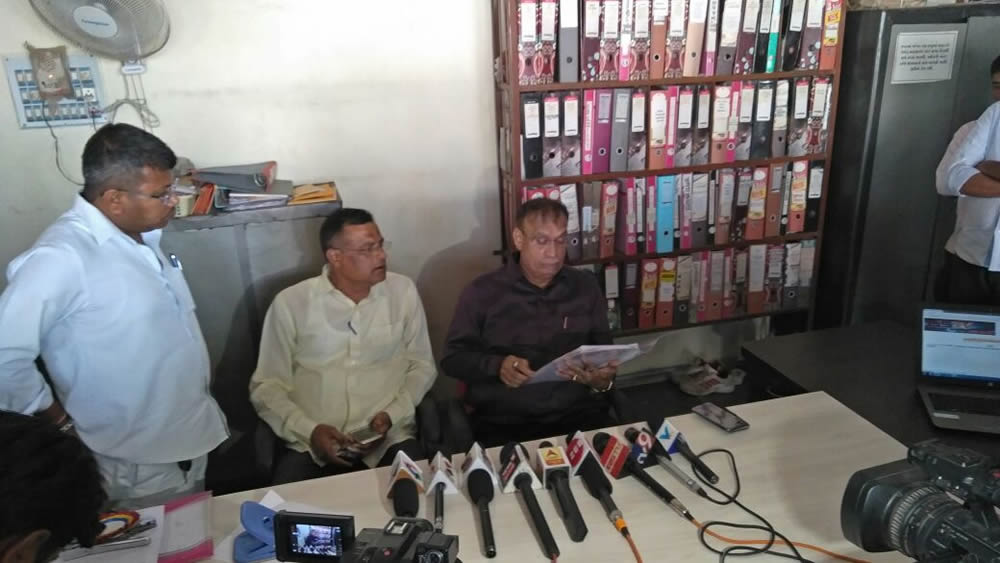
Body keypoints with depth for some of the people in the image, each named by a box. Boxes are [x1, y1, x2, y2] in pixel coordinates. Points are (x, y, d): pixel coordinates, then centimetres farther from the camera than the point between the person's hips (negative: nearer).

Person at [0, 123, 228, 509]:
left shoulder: (141, 234, 1)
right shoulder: (63, 257, -26)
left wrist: (200, 411, 12)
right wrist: (64, 425, -14)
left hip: (192, 444, 8)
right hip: (140, 470, -8)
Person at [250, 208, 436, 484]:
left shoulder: (403, 291, 4)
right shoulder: (290, 303, 0)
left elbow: (421, 365, 10)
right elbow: (267, 385, 4)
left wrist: (392, 415, -6)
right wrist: (308, 430, -12)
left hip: (389, 437, 1)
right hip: (313, 443, 0)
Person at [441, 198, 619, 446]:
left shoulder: (586, 286, 11)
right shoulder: (482, 291, 3)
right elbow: (453, 357, 4)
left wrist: (602, 381, -8)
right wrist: (497, 366, -14)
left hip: (578, 414, 2)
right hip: (503, 422, -2)